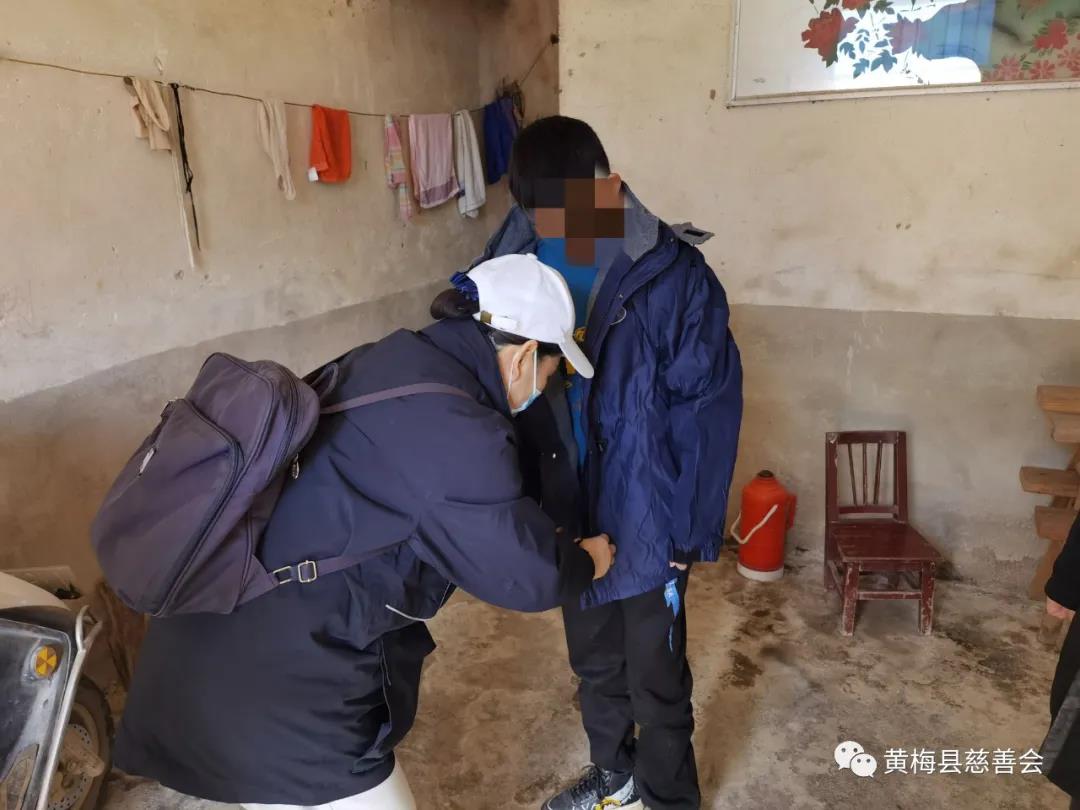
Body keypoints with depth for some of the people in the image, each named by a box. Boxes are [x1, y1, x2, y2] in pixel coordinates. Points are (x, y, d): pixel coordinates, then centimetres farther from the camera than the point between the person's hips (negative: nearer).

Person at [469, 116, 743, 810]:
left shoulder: (673, 274, -18)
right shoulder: (521, 263, -5)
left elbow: (709, 409, -14)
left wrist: (691, 526, -13)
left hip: (649, 518, -4)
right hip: (571, 515, 5)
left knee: (656, 677, 14)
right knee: (594, 663, 24)